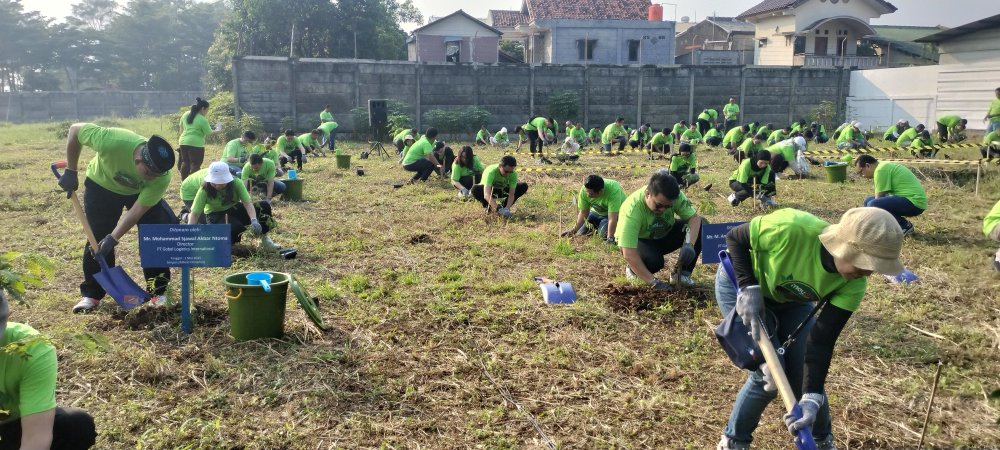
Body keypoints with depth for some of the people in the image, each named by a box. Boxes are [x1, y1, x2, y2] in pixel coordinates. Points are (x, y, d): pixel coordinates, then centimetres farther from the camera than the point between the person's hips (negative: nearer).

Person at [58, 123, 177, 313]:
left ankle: (159, 291, 4)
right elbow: (75, 129, -24)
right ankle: (92, 294, 11)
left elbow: (138, 210, -28)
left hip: (141, 192, 1)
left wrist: (112, 239, -33)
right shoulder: (111, 141, -43)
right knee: (97, 240, -5)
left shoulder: (161, 178, -37)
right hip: (102, 186, -1)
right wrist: (70, 171, -19)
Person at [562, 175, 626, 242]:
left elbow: (612, 218, -41)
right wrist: (574, 229, -28)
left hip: (616, 213, -4)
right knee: (581, 233, -4)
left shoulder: (613, 191, -40)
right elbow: (583, 213, -16)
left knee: (604, 235, -24)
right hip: (597, 212, 5)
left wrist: (610, 238, -45)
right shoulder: (584, 190, -25)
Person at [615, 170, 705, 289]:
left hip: (664, 234, 5)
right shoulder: (632, 209, -38)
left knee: (701, 225, -17)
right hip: (639, 241, -5)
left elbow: (694, 218, -20)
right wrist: (654, 282, -41)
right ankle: (633, 268, -1)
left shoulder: (675, 196, -25)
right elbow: (628, 254, -40)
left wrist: (689, 245, -40)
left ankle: (682, 274, -6)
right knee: (653, 261, -37)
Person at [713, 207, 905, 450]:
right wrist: (749, 288, -34)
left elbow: (822, 340, -23)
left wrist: (812, 397, -32)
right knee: (769, 374, -12)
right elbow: (734, 238, -24)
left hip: (791, 300, 4)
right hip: (740, 283, -4)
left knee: (803, 376, 0)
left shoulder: (853, 285, -26)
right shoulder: (791, 228, -41)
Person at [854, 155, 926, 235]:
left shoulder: (881, 170, -15)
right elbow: (880, 198, 19)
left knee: (873, 205, -28)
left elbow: (879, 199, -15)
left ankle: (904, 226, -7)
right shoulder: (884, 166, 16)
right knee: (868, 200, 13)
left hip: (914, 202, -10)